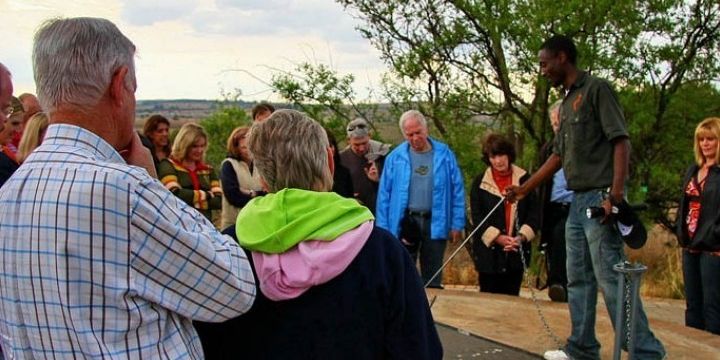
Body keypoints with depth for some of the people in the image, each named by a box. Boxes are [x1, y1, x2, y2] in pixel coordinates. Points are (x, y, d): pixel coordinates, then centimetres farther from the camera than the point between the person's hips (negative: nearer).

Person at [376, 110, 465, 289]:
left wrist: (457, 224, -1)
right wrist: (383, 228, -1)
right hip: (404, 222, 0)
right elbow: (384, 194, 2)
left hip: (435, 223, 0)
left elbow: (457, 190, 3)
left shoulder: (444, 154, 0)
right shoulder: (395, 158, -1)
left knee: (433, 279, 12)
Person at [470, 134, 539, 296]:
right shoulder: (480, 182, 3)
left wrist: (521, 236, -11)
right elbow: (476, 217, -2)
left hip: (516, 252, 1)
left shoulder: (524, 179, 5)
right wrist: (497, 237, -13)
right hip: (489, 252, -1)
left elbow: (534, 213, 4)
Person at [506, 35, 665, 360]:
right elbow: (558, 156, 23)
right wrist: (525, 188, 23)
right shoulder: (567, 103, 19)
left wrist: (616, 192, -23)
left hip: (599, 198, -9)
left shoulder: (597, 89, -6)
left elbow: (621, 141, -14)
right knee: (578, 279, 12)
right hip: (577, 201, 9)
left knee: (611, 278, -10)